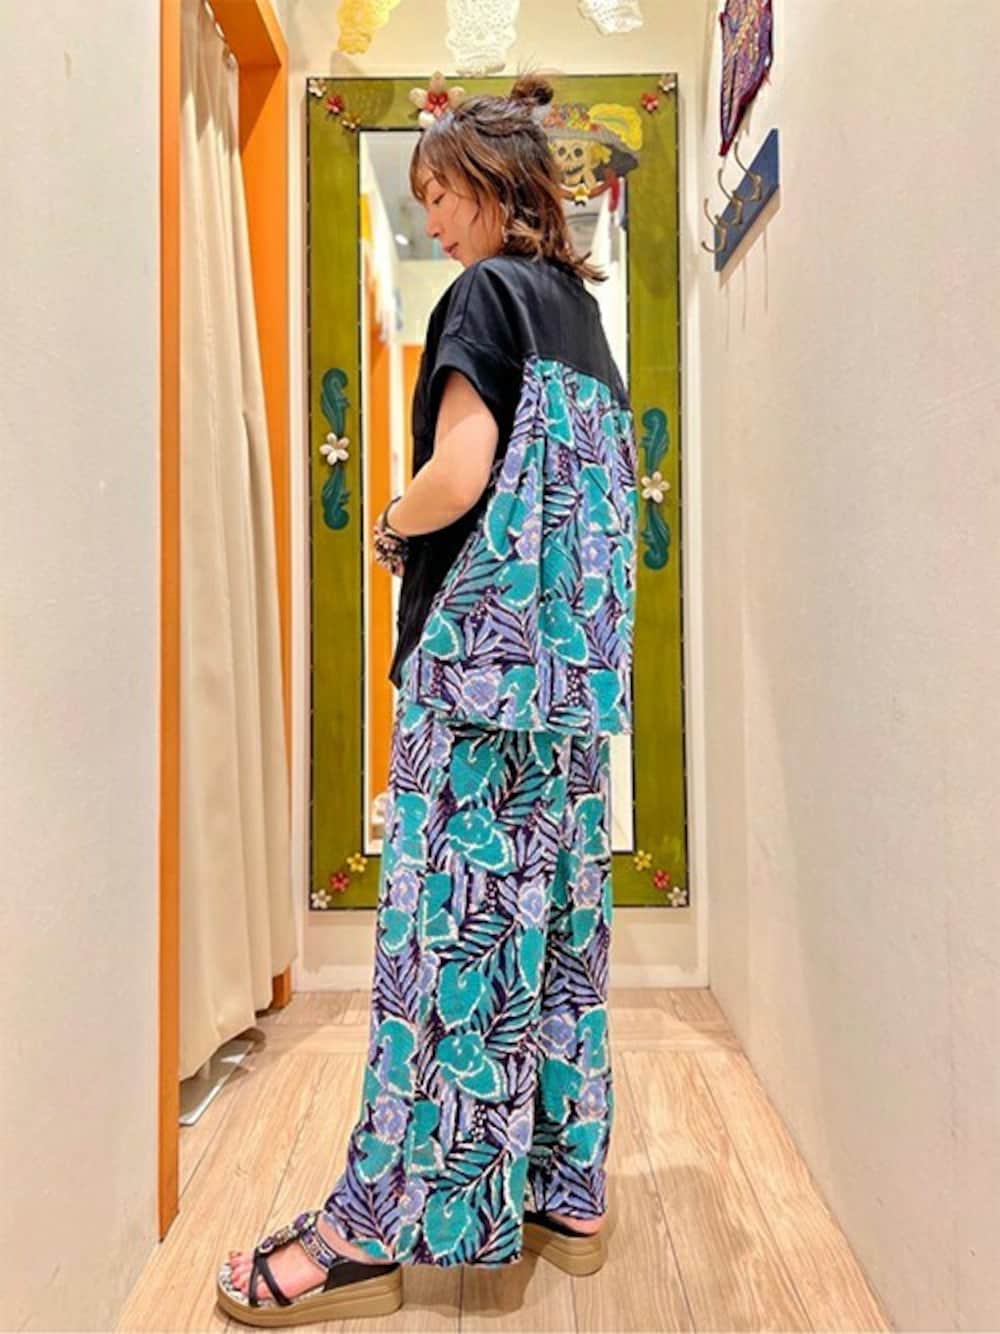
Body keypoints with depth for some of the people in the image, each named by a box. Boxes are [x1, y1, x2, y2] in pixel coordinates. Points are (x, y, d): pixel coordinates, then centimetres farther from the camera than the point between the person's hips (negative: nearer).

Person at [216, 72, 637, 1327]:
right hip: (576, 659, 9)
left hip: (481, 648, -8)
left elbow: (457, 478, -14)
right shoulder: (580, 310, 23)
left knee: (450, 919, -6)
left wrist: (392, 528, 4)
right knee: (556, 909, 10)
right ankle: (566, 1190, 22)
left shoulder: (485, 296, -2)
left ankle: (378, 1226, 7)